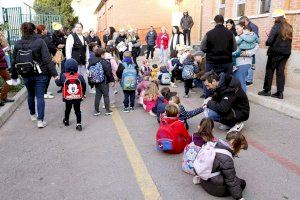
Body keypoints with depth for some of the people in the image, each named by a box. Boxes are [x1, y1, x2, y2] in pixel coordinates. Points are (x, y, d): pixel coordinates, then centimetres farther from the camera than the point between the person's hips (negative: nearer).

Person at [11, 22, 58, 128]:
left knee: (31, 95, 21)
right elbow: (47, 59, -15)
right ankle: (40, 120, -1)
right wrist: (54, 73, -14)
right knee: (40, 96, 0)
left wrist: (14, 75, 18)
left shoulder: (18, 44, 0)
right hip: (40, 74, -3)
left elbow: (14, 61, 6)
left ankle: (32, 115, 38)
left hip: (26, 75, 3)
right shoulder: (40, 42, -10)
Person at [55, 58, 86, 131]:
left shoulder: (64, 76, -12)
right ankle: (78, 124, 2)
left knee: (67, 109, 22)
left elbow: (59, 83, -3)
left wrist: (56, 79, 19)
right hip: (78, 97, -1)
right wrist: (83, 93, 13)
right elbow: (84, 85, -3)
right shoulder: (79, 76, -9)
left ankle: (66, 121, 42)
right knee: (77, 110, 7)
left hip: (67, 98, 1)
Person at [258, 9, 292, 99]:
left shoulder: (276, 26, -11)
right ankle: (280, 93, 8)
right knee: (280, 72, 7)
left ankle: (267, 90, 9)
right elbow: (289, 40, 15)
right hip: (286, 53, 6)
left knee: (269, 71, 5)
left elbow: (270, 40, -17)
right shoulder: (289, 27, 9)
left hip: (275, 52, -6)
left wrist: (267, 43, 3)